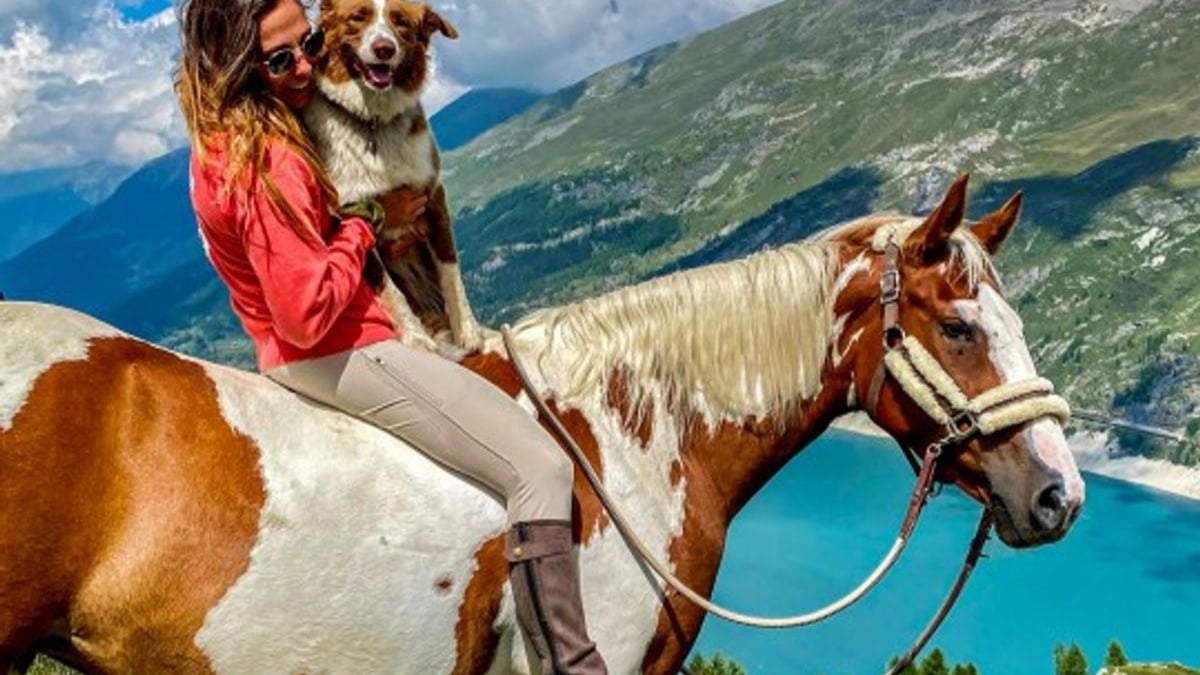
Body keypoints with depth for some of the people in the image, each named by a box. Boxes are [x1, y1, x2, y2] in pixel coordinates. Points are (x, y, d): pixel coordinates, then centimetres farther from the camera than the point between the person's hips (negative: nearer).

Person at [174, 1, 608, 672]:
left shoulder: (225, 140, 6)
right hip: (341, 354, -11)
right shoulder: (268, 163, -25)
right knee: (541, 468, -18)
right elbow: (307, 315, -28)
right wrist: (364, 225, -14)